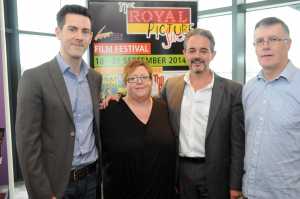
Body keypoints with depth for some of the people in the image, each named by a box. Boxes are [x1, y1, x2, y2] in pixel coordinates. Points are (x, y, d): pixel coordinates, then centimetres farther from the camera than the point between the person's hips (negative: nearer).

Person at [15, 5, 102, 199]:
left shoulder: (96, 78, 4)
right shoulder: (34, 78, -13)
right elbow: (27, 143, -14)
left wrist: (101, 171, 4)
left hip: (92, 177, 5)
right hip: (57, 183, -4)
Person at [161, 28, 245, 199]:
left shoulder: (232, 90, -8)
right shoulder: (171, 85, 2)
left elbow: (238, 142, -7)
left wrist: (235, 185, -7)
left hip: (216, 174, -2)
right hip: (179, 171, 3)